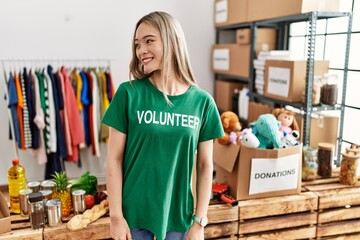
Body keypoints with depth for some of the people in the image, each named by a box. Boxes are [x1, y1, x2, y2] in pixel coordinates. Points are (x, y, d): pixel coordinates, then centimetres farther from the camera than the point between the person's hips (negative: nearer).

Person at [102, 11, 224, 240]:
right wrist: (116, 216, -8)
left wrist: (200, 221, -1)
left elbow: (205, 166, -1)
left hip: (179, 213, 2)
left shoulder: (202, 101, -6)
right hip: (134, 211, -1)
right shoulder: (128, 93, -10)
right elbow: (114, 159, -8)